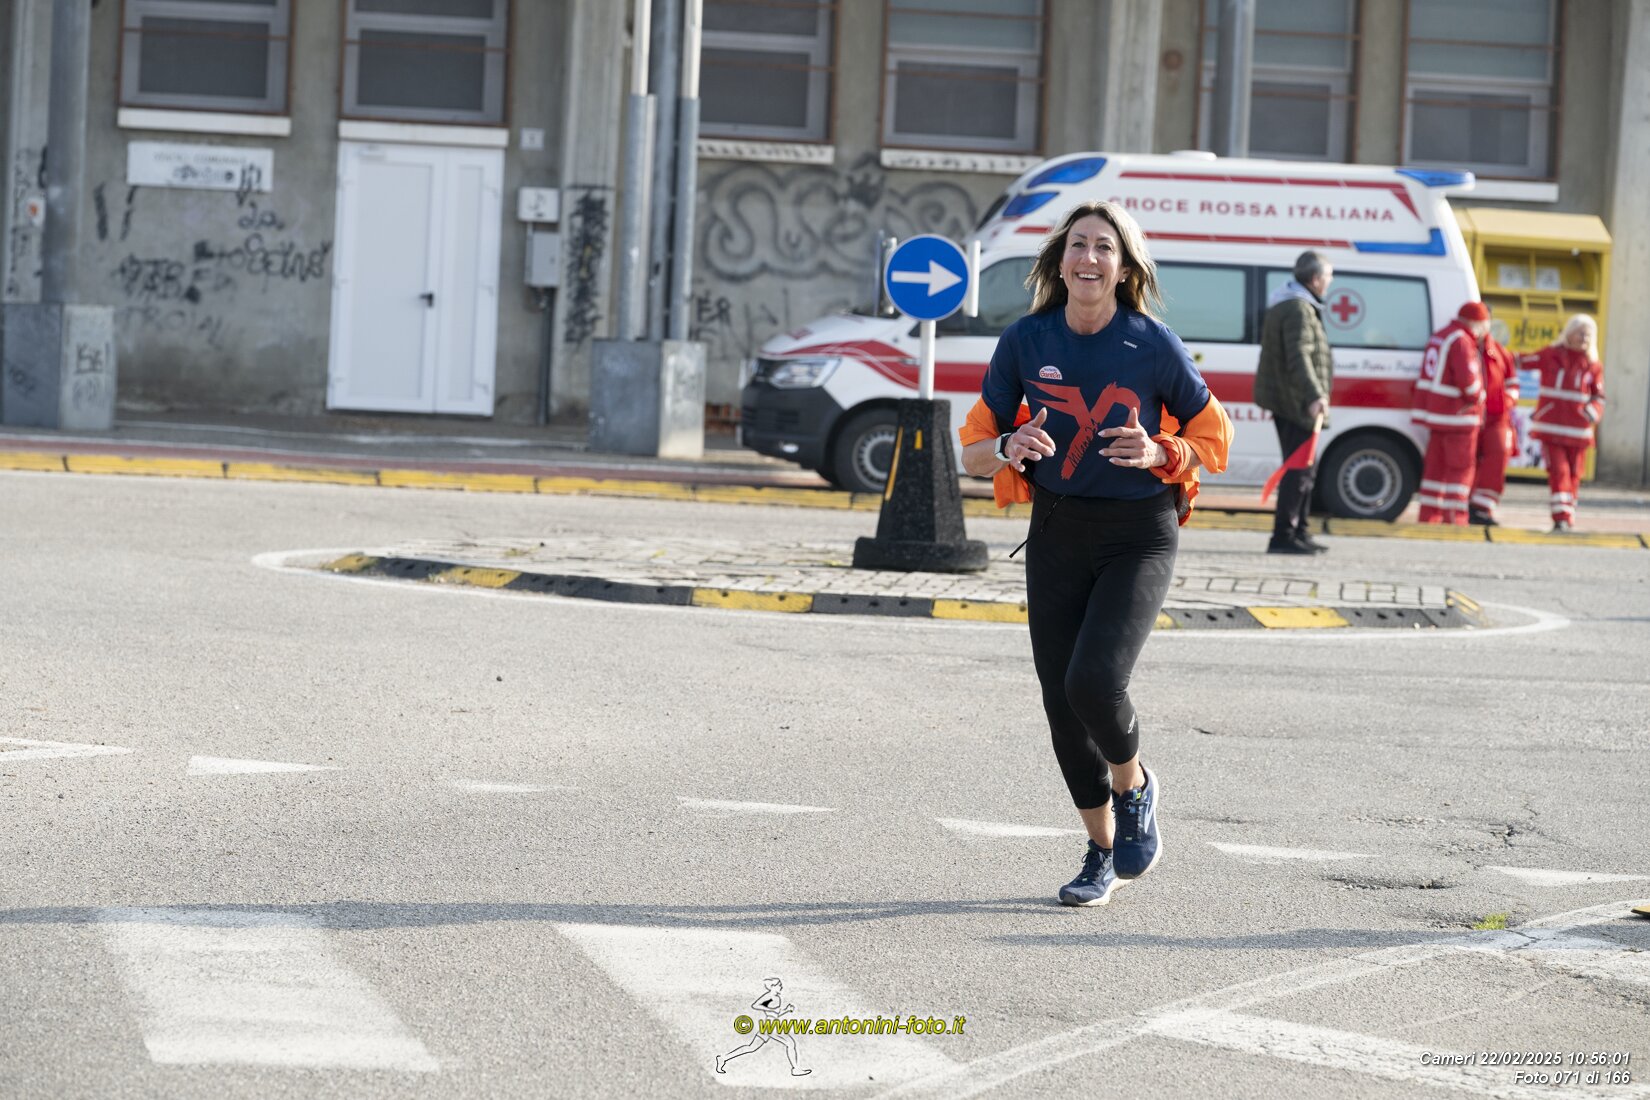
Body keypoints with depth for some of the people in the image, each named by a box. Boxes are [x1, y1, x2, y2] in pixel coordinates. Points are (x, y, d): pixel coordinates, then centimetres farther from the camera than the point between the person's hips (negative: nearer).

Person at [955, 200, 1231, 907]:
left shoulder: (1154, 345, -8)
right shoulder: (1026, 341, -2)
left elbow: (1214, 440, 2)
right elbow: (973, 450, 3)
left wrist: (1159, 453, -18)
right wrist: (1009, 449, -20)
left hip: (1140, 537, -3)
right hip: (1057, 534, 3)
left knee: (1094, 679, -22)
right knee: (1062, 700, 4)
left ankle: (1135, 788, 10)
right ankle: (1103, 852, 24)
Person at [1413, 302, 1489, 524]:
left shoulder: (1439, 336, 15)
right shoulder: (1461, 342, -17)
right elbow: (1467, 378, -24)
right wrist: (1476, 398, -7)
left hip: (1436, 412, 9)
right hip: (1458, 415, -9)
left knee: (1436, 466, 12)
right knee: (1461, 468, -3)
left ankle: (1429, 515, 13)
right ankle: (1454, 518, -5)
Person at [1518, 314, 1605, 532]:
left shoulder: (1593, 365, 4)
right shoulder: (1551, 355, 1)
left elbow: (1598, 397, 7)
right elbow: (1520, 361, 9)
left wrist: (1593, 411, -14)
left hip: (1578, 430, 2)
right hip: (1551, 427, -2)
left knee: (1573, 475, 8)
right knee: (1558, 472, -11)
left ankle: (1568, 517, 19)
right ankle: (1561, 518, -14)